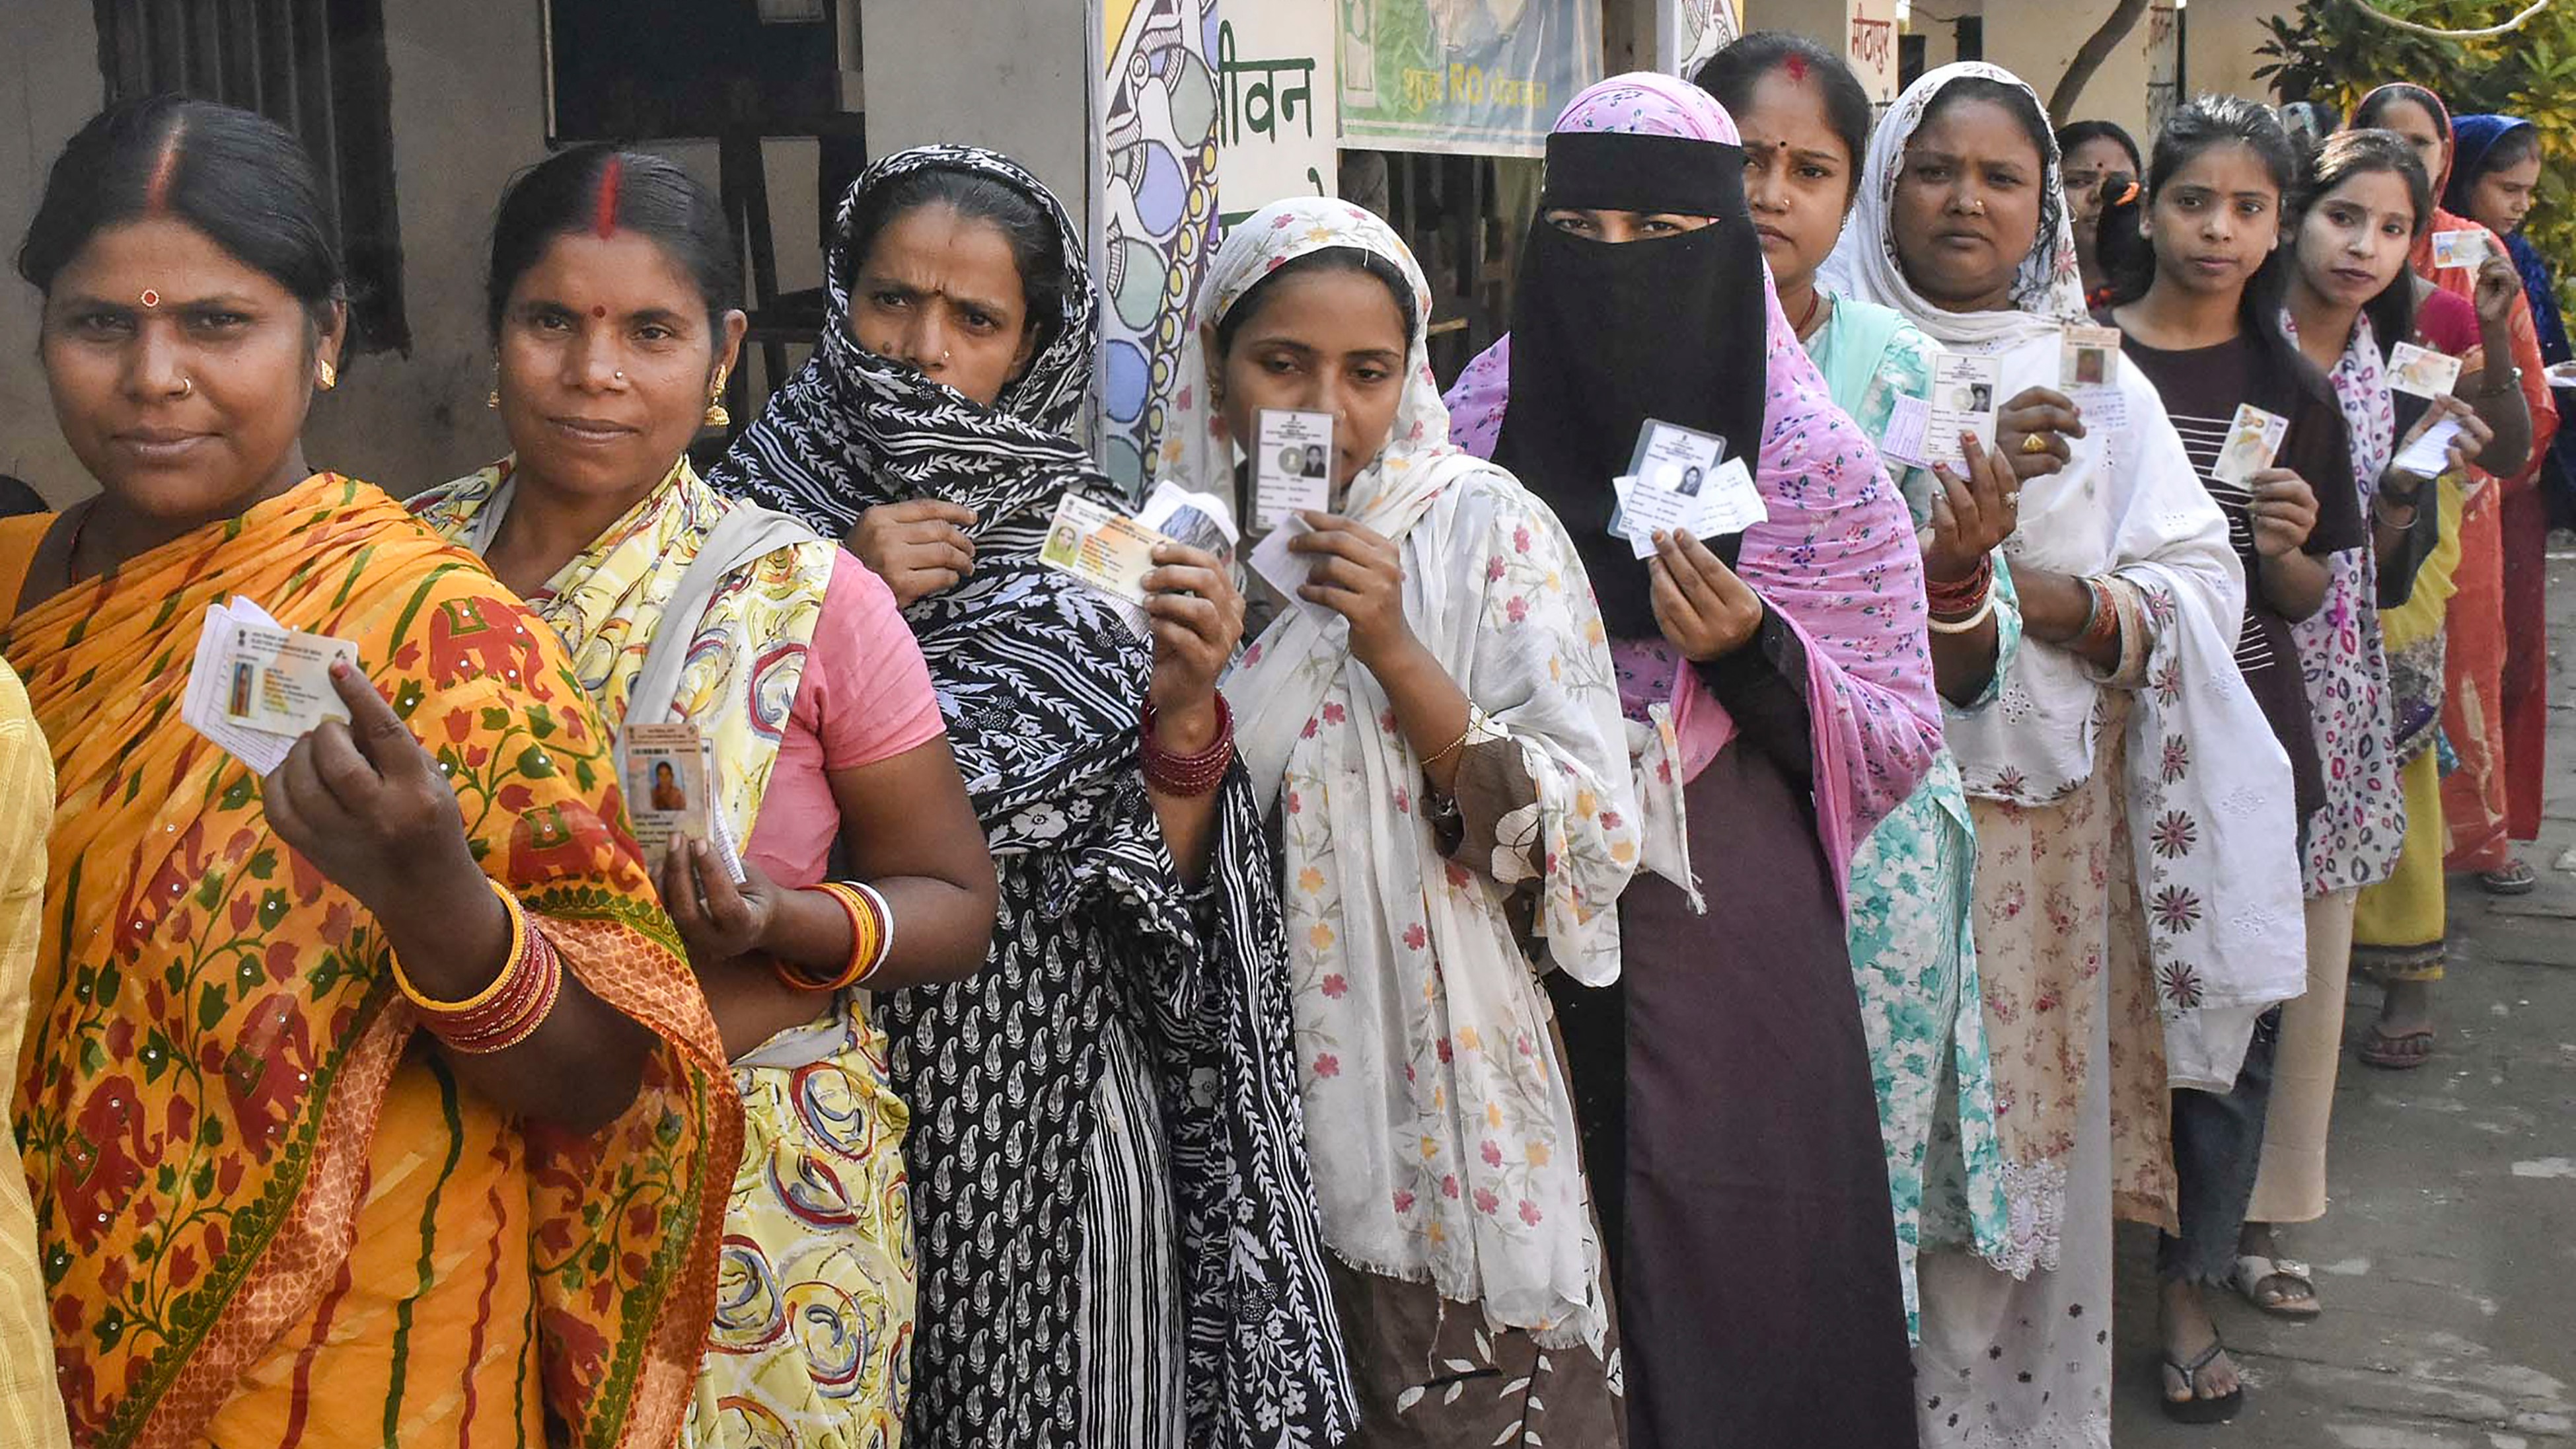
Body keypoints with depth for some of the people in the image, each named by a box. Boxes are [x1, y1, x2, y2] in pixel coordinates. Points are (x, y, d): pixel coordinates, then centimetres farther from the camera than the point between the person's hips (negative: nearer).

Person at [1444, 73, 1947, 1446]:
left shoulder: (1811, 460, -5)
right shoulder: (1483, 418, 2)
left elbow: (1898, 738, -3)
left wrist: (1752, 651, -19)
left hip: (1729, 941, -2)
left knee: (1735, 1289, 4)